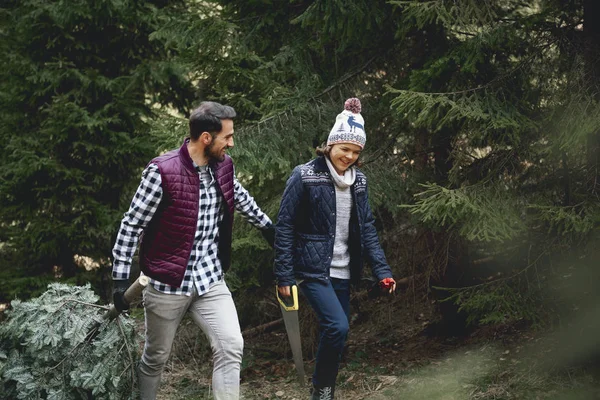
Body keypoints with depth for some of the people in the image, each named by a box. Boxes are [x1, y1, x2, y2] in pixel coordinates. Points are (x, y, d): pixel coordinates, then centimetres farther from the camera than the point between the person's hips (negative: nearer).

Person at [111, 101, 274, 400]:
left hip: (211, 280, 5)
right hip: (168, 284, -4)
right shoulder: (162, 172, -17)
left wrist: (267, 226, 38)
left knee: (231, 347, -9)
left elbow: (241, 198, 25)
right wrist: (121, 278, -13)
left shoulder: (223, 166, 2)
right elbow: (131, 225, -11)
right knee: (156, 357, 10)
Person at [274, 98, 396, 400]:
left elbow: (366, 228, 10)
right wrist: (284, 276, -12)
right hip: (313, 269, -6)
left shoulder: (358, 180, 6)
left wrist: (382, 270, 1)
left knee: (334, 332, 8)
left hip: (343, 271, 6)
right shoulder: (305, 176, -11)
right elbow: (284, 227, -9)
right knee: (337, 327, -19)